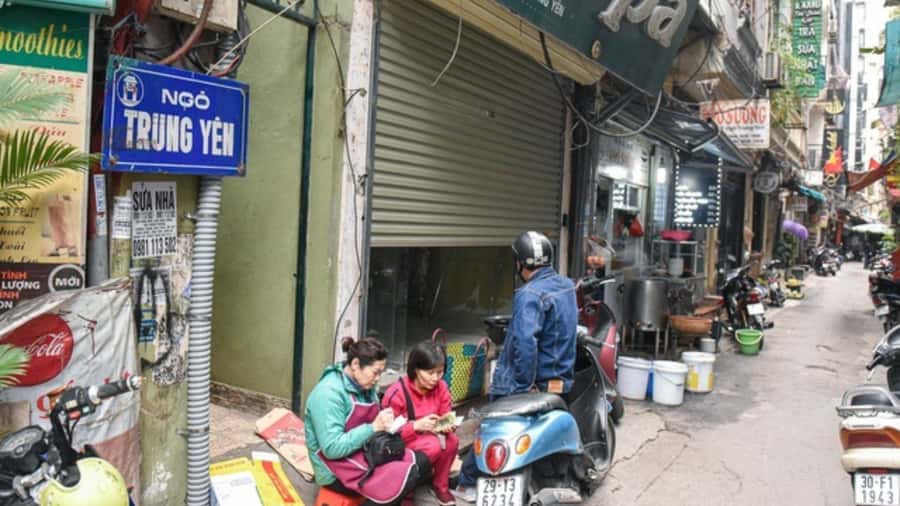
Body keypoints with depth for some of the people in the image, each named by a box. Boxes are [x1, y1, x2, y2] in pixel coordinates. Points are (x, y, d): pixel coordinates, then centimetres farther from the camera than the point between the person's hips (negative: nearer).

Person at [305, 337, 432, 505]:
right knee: (405, 476, -21)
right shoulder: (329, 393, -22)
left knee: (421, 461, -5)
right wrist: (373, 427, -25)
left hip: (365, 451, 8)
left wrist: (385, 424, -9)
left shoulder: (365, 386, 4)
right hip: (337, 469, -8)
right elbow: (332, 448, -25)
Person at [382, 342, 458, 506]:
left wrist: (447, 425, -26)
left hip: (429, 436, 5)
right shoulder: (397, 393, -24)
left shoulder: (441, 387, -9)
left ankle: (440, 485, 0)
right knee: (433, 446, -33)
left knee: (452, 441, -26)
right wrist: (417, 425, -35)